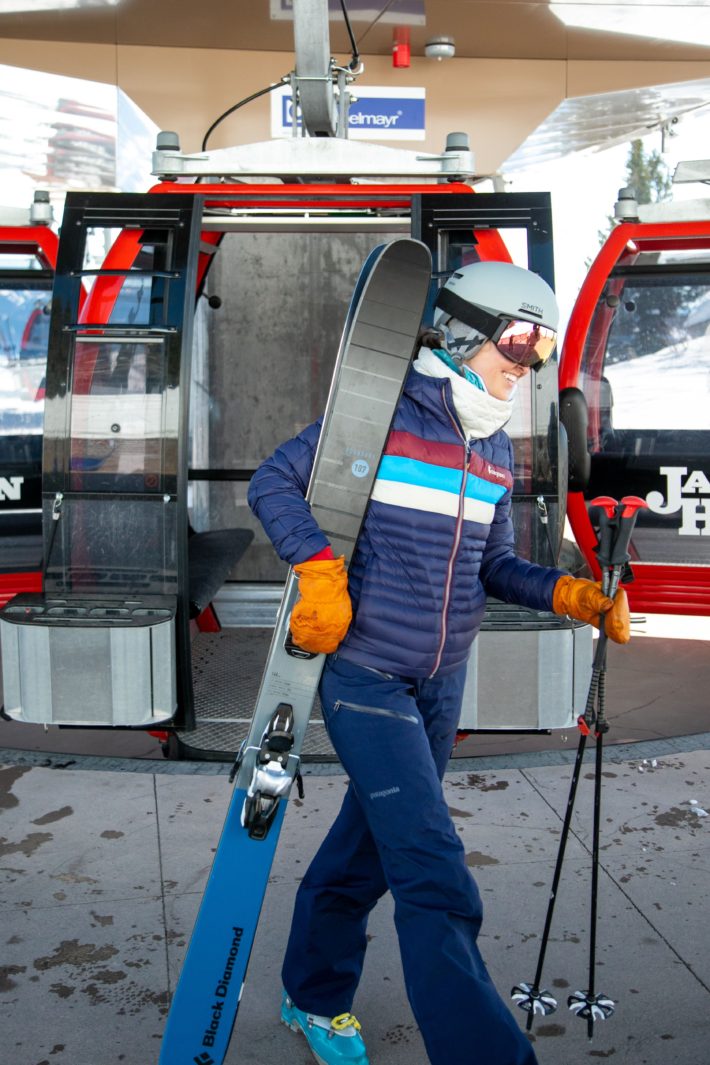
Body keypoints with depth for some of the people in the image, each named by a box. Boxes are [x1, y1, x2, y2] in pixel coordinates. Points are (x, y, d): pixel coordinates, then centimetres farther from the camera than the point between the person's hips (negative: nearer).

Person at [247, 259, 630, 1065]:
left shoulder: (496, 453, 10)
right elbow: (273, 482, -7)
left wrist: (565, 594, -1)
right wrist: (317, 568, -21)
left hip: (442, 686, 7)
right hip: (364, 674, -7)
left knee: (368, 848, 20)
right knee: (437, 881, -10)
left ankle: (315, 998, 41)